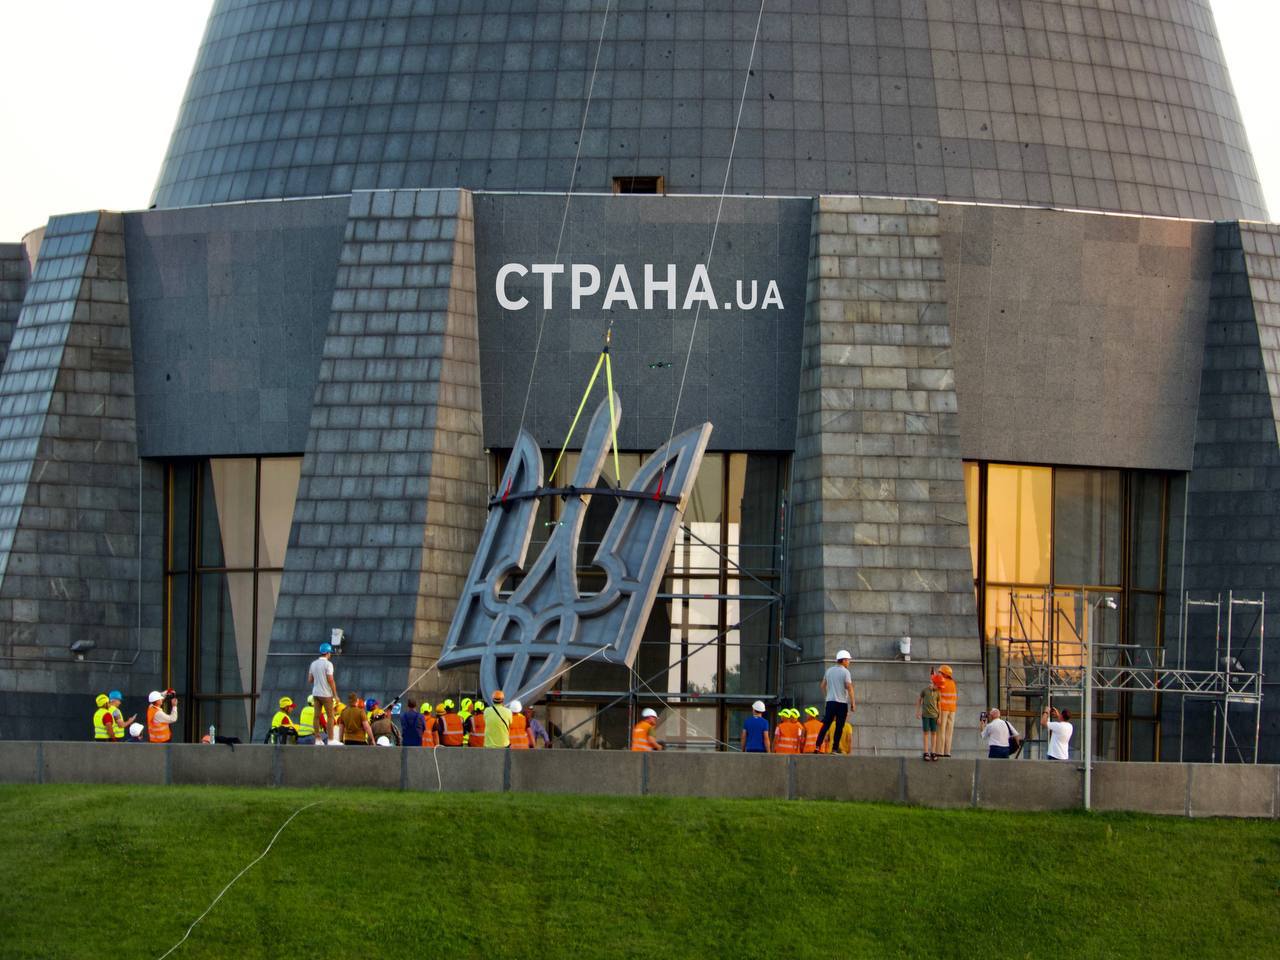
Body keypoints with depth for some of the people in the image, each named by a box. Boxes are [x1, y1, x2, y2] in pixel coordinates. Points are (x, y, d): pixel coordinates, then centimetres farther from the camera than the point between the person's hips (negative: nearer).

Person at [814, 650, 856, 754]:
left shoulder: (829, 670, 10)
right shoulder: (845, 672, -7)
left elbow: (822, 685, 17)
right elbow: (849, 687, -13)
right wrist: (853, 703, -10)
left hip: (830, 701, 5)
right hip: (842, 702, -5)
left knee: (826, 725, 4)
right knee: (839, 727, 1)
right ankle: (835, 748, -2)